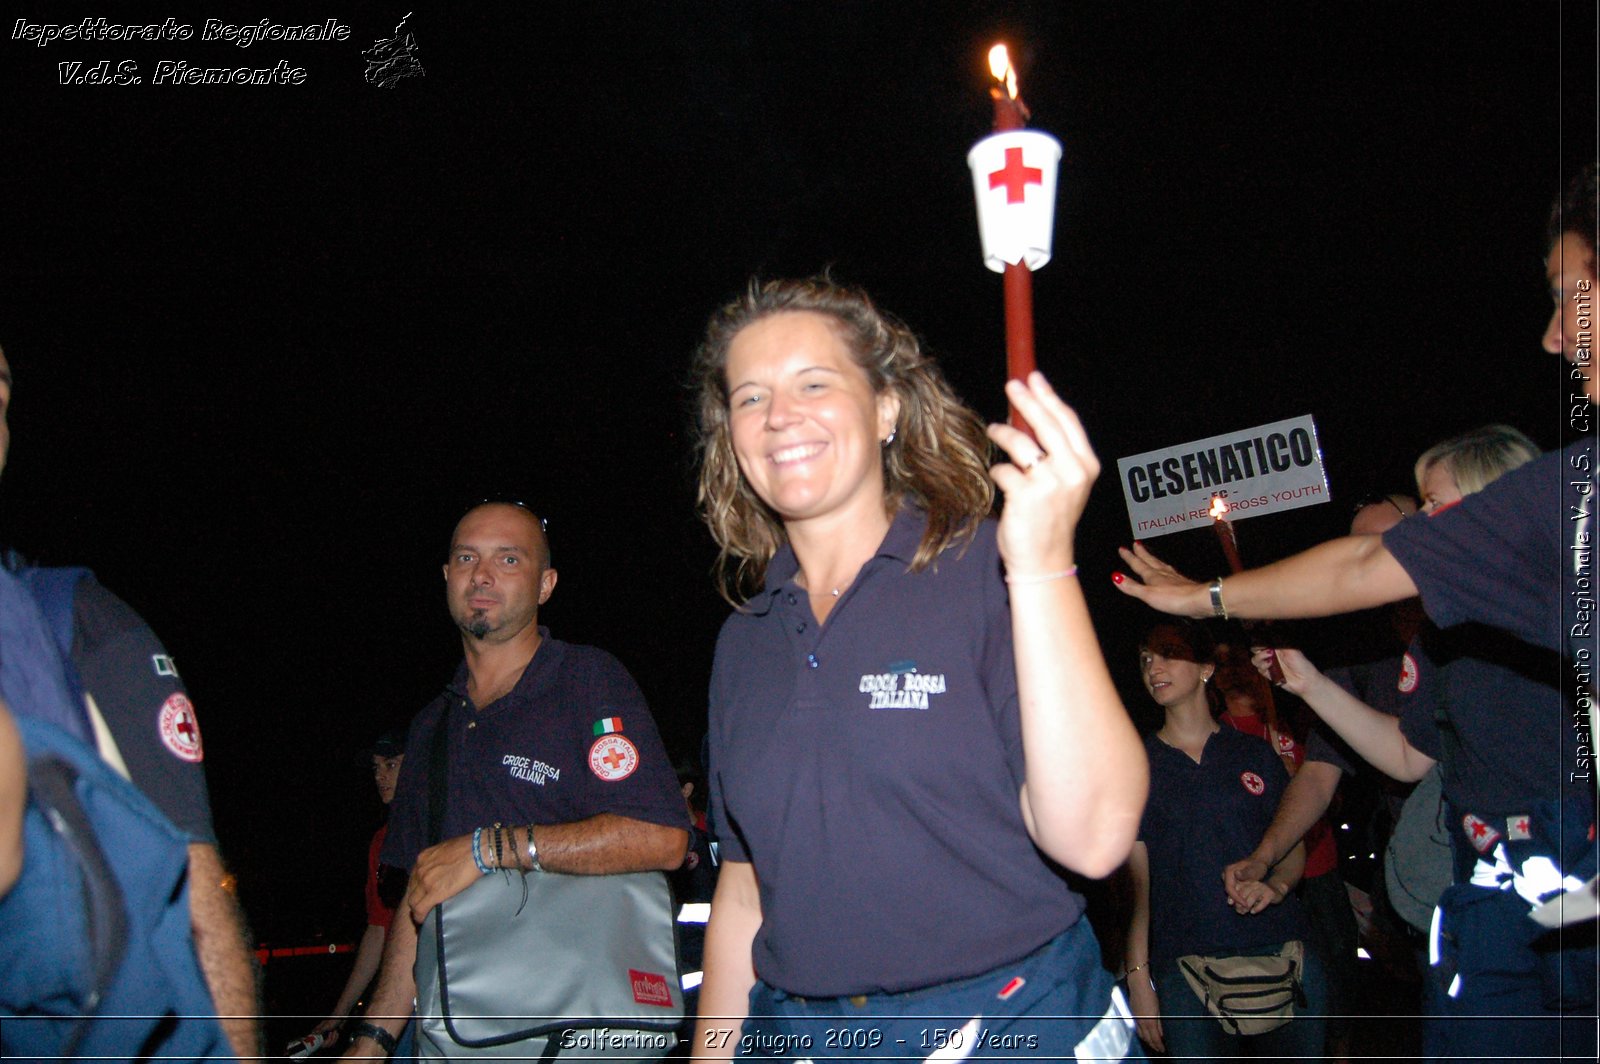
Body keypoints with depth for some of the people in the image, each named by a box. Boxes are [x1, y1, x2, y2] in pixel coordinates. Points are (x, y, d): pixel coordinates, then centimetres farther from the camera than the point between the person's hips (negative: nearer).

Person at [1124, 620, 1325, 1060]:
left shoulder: (1255, 753, 12)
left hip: (1283, 953, 2)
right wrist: (1138, 975, -7)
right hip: (1185, 966, -2)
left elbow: (1295, 846, 14)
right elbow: (1136, 876, 2)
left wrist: (1276, 885, -9)